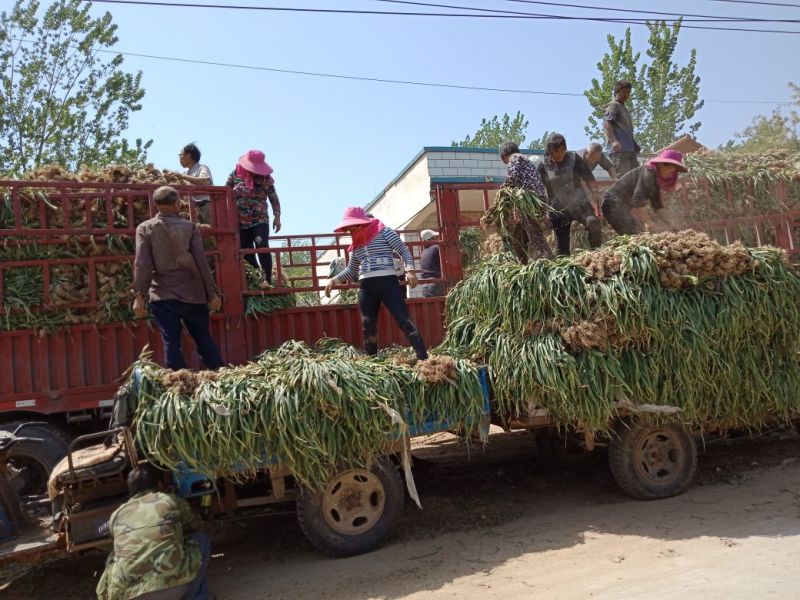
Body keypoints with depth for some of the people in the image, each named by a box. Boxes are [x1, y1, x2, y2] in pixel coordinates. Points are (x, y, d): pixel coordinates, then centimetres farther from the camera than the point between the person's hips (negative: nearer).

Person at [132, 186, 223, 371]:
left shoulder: (145, 228, 0)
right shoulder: (190, 227, 0)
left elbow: (141, 265, -7)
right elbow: (201, 263, -3)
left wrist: (139, 296, -5)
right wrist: (212, 293, 2)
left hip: (163, 296, 0)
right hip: (192, 294, 1)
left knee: (171, 343, 3)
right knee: (204, 339, 12)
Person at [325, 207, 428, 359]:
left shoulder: (383, 232, 1)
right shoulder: (356, 245, 17)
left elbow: (404, 251, -2)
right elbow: (351, 270, 24)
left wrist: (409, 270, -17)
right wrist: (334, 280, 11)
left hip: (387, 282, -6)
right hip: (365, 287, 6)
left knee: (404, 321, -12)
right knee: (368, 327, 4)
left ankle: (424, 359, -12)